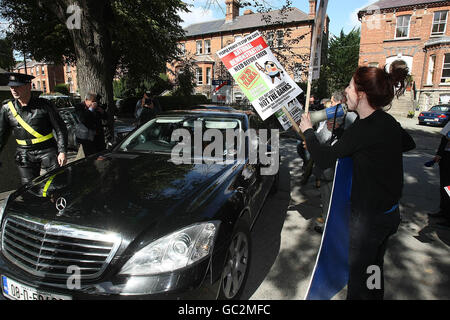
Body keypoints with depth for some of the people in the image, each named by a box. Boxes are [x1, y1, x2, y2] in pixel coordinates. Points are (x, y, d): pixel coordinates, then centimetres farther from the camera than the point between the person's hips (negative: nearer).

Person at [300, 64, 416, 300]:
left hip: (368, 216, -9)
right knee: (374, 266, 26)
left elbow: (324, 159, -21)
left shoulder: (363, 128, -25)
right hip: (390, 212, 9)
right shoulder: (388, 122, 2)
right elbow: (409, 144, 23)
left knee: (358, 274, 8)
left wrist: (307, 131, -7)